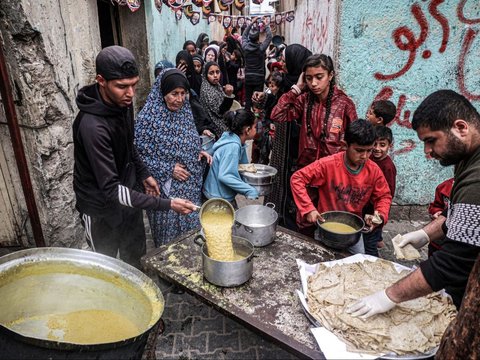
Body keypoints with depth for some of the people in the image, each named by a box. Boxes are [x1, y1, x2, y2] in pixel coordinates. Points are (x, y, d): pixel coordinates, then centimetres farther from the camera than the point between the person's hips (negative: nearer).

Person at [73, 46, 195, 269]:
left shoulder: (123, 103, -8)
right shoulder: (92, 125, -34)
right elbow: (110, 189, -33)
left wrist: (143, 174, 8)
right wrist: (166, 204, -36)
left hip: (127, 197, 7)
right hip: (102, 210, -7)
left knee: (134, 258, 24)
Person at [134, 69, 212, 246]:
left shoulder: (185, 110, 3)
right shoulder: (149, 117, -17)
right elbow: (139, 154, -17)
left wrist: (200, 152, -4)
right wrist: (168, 170, -19)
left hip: (190, 185, 6)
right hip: (166, 187, -5)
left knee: (192, 225, 17)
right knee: (169, 229, 10)